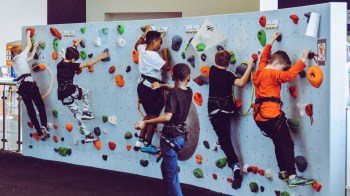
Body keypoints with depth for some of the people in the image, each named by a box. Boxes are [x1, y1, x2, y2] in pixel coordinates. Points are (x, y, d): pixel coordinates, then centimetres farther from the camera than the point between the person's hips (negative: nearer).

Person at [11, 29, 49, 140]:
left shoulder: (14, 62, 28)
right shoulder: (20, 57, 8)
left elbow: (30, 58, 37)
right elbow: (29, 45, 18)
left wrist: (35, 48, 41)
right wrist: (28, 35, 32)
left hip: (21, 87, 7)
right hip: (28, 83, -7)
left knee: (30, 109, 4)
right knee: (40, 105, -10)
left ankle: (39, 132, 0)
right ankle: (43, 126, -29)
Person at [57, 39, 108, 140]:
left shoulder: (60, 65, 10)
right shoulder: (71, 65, -10)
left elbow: (69, 53, 31)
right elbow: (88, 64, -10)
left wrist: (75, 45, 43)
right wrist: (101, 57, -2)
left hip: (63, 96, 7)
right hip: (71, 91, -7)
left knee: (77, 113, 14)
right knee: (86, 91, 24)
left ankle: (87, 134, 15)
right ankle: (86, 112, 13)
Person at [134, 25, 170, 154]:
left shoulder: (142, 49, 3)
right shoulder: (153, 56, -23)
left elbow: (137, 45, 28)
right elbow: (167, 67, -22)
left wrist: (145, 33, 31)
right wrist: (165, 54, -6)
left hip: (143, 85, 9)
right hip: (152, 88, -9)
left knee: (149, 114, 19)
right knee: (153, 116, 2)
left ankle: (140, 141, 21)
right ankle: (146, 144, 6)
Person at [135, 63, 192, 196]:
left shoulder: (173, 93, -19)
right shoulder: (189, 92, 2)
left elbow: (167, 117, -29)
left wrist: (145, 122, -29)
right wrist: (161, 85, 30)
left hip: (170, 137, -8)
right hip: (181, 136, 8)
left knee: (171, 174, -1)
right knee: (166, 167, 28)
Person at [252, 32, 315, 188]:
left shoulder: (260, 71, 15)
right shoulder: (272, 74, -10)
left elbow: (264, 56, 33)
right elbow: (289, 75, -25)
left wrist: (271, 41, 41)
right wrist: (303, 60, -20)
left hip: (259, 116, 10)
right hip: (272, 115, -10)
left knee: (279, 143, 20)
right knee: (287, 144, -8)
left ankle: (283, 172, 26)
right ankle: (292, 177, -13)